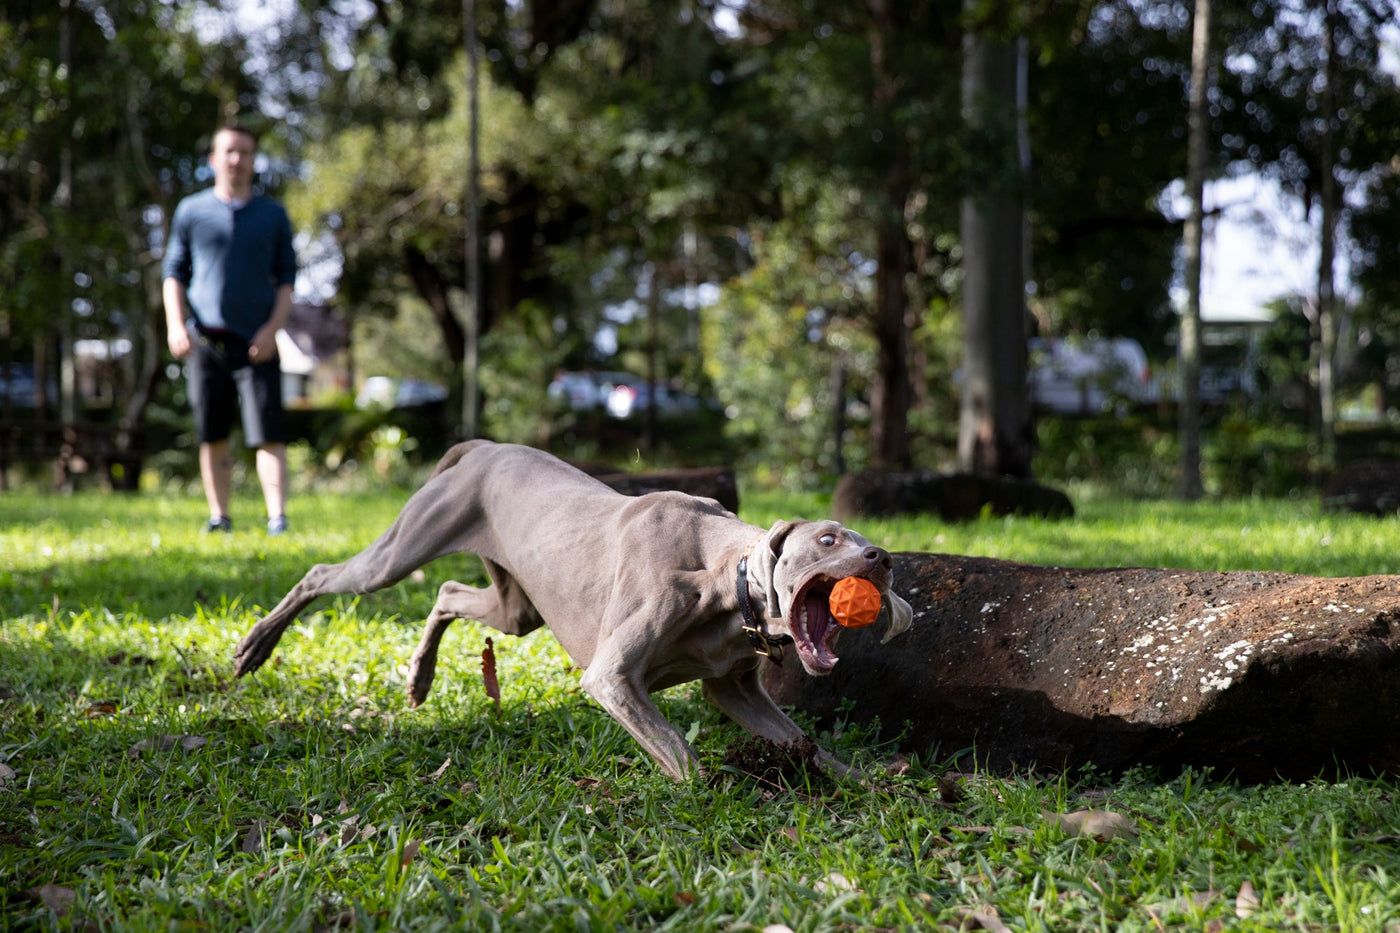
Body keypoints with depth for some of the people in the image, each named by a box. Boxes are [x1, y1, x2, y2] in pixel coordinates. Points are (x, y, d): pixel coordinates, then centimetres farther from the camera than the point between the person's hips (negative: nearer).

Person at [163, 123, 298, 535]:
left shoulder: (273, 215, 8)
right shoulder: (191, 211, 9)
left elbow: (287, 277, 8)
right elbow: (174, 271, 11)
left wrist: (273, 327, -6)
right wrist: (175, 324, -3)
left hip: (256, 343, -1)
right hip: (204, 339, 1)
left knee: (268, 435, -10)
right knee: (212, 436, 6)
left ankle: (278, 518, -14)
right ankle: (218, 517, 16)